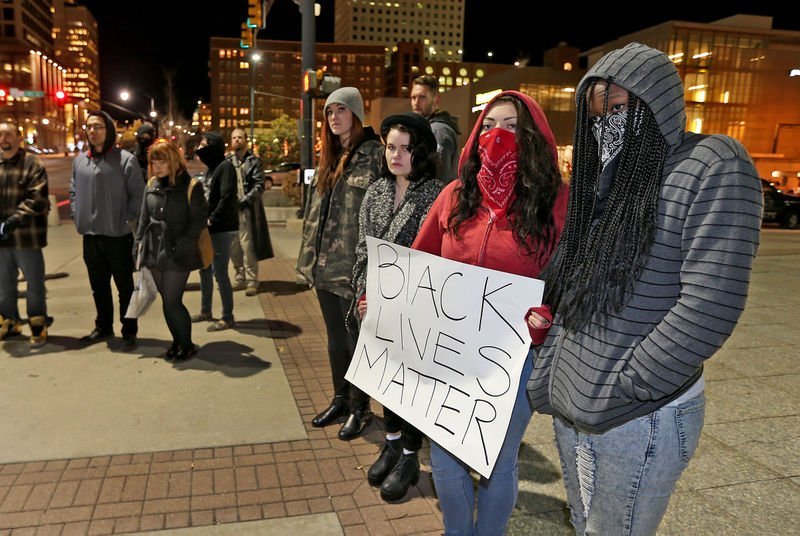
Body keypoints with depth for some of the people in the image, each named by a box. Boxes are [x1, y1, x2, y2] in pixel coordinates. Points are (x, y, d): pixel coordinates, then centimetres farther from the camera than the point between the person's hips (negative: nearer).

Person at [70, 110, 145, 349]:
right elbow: (74, 192, 18)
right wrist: (78, 217, 7)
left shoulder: (125, 159, -8)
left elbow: (138, 194, -8)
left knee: (125, 286, 5)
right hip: (90, 236, 5)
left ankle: (129, 332, 16)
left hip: (118, 235, -5)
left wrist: (129, 221, -12)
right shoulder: (79, 160, 8)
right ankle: (103, 327, 32)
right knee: (98, 286, 17)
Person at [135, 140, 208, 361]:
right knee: (167, 301, 12)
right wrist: (140, 242, 7)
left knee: (172, 302, -4)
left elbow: (199, 218, -10)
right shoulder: (151, 185, 8)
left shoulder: (190, 186, -9)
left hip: (177, 255, -6)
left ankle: (187, 345, 13)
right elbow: (144, 217, 15)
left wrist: (183, 244, -17)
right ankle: (177, 340, 28)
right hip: (154, 252, 6)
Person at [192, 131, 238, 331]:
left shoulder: (225, 166, -11)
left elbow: (227, 197, -21)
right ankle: (205, 311, 30)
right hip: (209, 228, 9)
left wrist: (213, 220, -16)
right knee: (205, 270, 16)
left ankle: (227, 317, 6)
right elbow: (206, 197, 17)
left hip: (221, 229, -9)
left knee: (220, 273, -5)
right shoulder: (211, 168, 16)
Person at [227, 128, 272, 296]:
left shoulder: (254, 161, 2)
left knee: (247, 246, -7)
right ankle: (240, 278, 21)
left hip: (246, 210, -4)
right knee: (233, 247, 8)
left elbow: (259, 185, -6)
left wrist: (245, 200, -16)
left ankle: (252, 281, 1)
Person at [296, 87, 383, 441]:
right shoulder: (328, 158, 14)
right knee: (335, 338, 17)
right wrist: (308, 256, 13)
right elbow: (313, 209, 17)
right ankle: (340, 399, 33)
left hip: (354, 266, -7)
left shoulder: (375, 154, -9)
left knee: (356, 339, 5)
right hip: (325, 265, 7)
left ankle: (360, 407, 22)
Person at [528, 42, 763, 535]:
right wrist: (545, 381, 8)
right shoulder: (603, 181, 10)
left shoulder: (713, 166, -12)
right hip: (568, 408, 7)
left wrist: (620, 390, -16)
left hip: (639, 420, -6)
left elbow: (709, 305, -20)